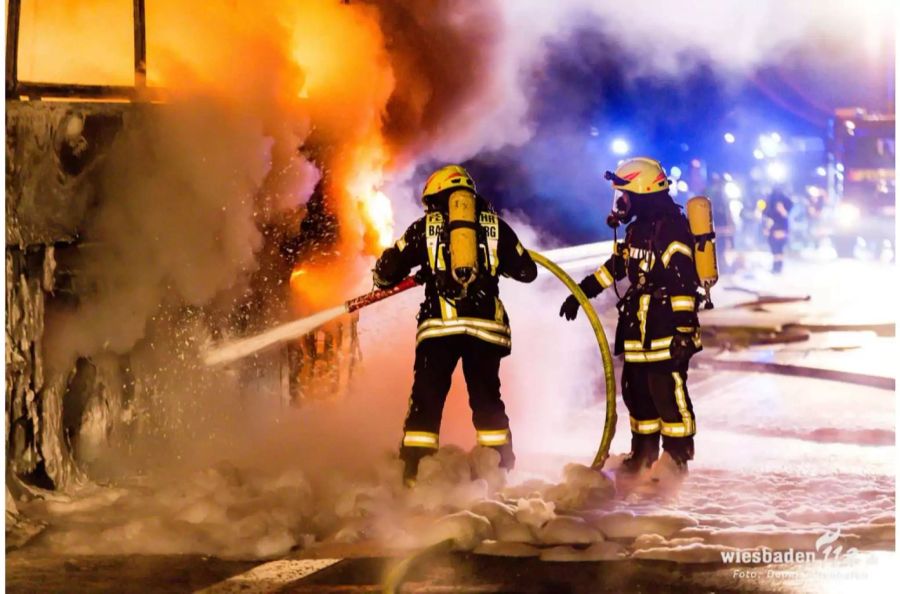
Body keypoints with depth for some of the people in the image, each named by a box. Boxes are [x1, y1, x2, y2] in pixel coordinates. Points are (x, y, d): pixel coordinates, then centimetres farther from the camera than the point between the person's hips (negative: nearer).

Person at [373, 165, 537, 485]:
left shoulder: (425, 226, 9)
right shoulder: (495, 225, 12)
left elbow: (386, 271, 9)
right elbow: (527, 271, 18)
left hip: (439, 324, -1)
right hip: (486, 324, 1)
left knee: (426, 399, 4)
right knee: (487, 399, 12)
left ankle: (413, 473, 0)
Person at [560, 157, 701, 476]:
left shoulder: (671, 228, -16)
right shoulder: (639, 229, 15)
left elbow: (683, 280, -22)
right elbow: (616, 265, 27)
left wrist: (684, 327, -26)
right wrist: (582, 291, 28)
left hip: (667, 327, -10)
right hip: (640, 327, 10)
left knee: (668, 390, -9)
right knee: (636, 389, 13)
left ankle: (678, 457, -2)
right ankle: (644, 452, 24)